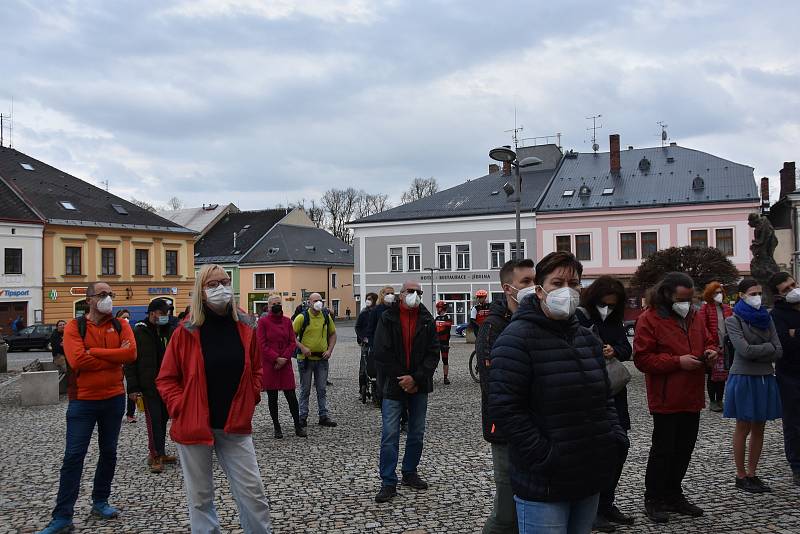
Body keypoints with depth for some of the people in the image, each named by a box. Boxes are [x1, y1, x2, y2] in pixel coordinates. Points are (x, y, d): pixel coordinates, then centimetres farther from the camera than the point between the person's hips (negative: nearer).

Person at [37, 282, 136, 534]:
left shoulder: (120, 326, 3)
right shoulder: (75, 326, -5)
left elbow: (131, 352, -15)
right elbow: (77, 360, -20)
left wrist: (94, 352, -16)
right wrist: (115, 357, -14)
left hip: (114, 399, 3)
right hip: (82, 400, -3)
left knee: (108, 452, 13)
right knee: (74, 456, -2)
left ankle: (100, 502, 30)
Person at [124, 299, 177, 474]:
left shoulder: (170, 331, 9)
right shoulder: (138, 332, -4)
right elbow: (130, 362, -5)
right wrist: (133, 388, -10)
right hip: (149, 386, -5)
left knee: (163, 419, 10)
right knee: (154, 420, -6)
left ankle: (159, 453, 20)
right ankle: (156, 455, 0)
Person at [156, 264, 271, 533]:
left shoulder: (244, 330, 0)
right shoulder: (186, 332, -8)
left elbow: (256, 370, 13)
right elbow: (166, 379, -2)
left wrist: (249, 401, 3)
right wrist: (182, 408, -10)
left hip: (235, 426, 2)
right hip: (194, 427, -2)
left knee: (252, 491, 4)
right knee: (200, 497, 10)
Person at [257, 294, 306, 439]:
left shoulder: (287, 321, 8)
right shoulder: (263, 321, -2)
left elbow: (292, 343, 7)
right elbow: (262, 344, -6)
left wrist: (284, 358, -7)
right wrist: (276, 358, -13)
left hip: (285, 363, 2)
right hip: (269, 365, -2)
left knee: (291, 396, 1)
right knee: (272, 397, 5)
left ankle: (298, 427, 10)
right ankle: (277, 428, 15)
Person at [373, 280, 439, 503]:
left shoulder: (427, 321, 4)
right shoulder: (388, 318, -4)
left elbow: (433, 353, -1)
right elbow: (381, 353, -9)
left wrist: (416, 378, -13)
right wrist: (402, 379, -11)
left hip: (418, 386, 3)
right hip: (393, 385, -3)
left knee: (417, 434, 12)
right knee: (389, 435, -4)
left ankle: (410, 473, 29)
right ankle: (388, 483, 3)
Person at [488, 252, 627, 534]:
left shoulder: (588, 338, 12)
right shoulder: (517, 338, -13)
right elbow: (505, 408, -19)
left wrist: (616, 436, 6)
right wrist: (544, 457, -21)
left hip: (590, 479, 7)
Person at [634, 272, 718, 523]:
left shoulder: (693, 316, 11)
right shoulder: (649, 319, -12)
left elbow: (708, 340, 24)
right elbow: (642, 359, -16)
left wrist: (710, 351, 0)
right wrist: (678, 362, -21)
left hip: (692, 398, 7)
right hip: (666, 400, -7)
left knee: (684, 449, 15)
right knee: (663, 450, 1)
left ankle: (673, 495, 30)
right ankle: (653, 500, 15)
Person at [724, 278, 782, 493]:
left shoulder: (766, 318, 10)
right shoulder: (733, 320, -4)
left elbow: (779, 353, 1)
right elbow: (745, 350, -17)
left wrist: (756, 352, -10)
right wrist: (768, 347, -5)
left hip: (765, 378, 5)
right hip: (743, 378, -5)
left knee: (759, 428, 8)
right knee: (743, 428, 2)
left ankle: (752, 473, 18)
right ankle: (741, 476, 11)